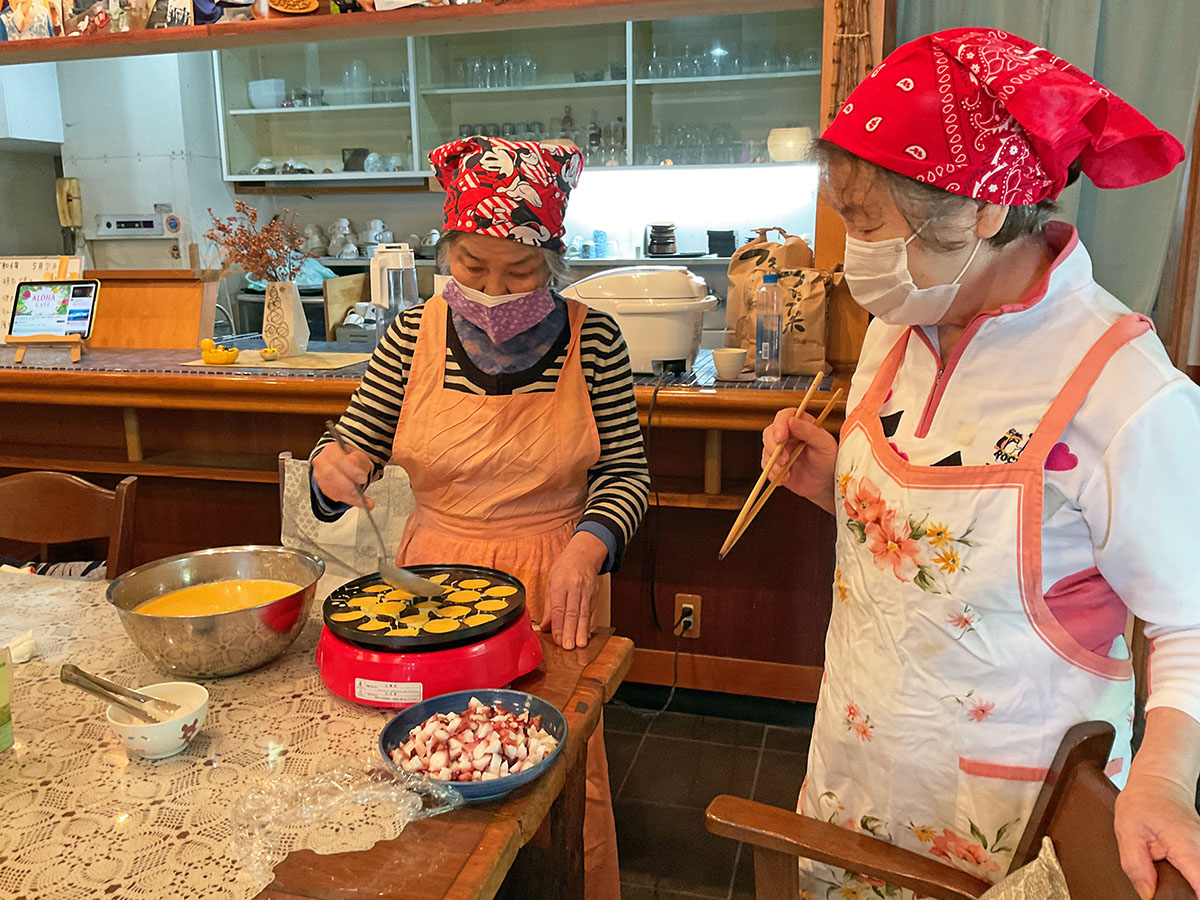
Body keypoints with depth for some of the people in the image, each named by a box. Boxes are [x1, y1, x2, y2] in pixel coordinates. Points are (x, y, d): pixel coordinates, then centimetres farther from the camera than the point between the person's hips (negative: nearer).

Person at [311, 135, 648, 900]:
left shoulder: (592, 340, -7)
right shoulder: (417, 335, -3)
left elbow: (627, 470, -1)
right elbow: (355, 449, 6)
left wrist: (587, 546, -18)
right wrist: (332, 465, -17)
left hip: (553, 591, -1)